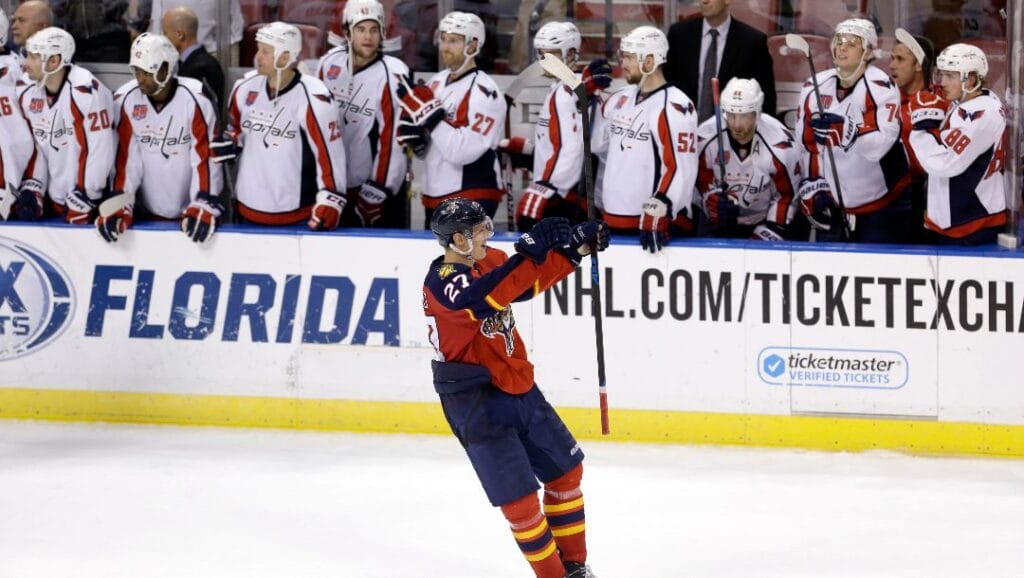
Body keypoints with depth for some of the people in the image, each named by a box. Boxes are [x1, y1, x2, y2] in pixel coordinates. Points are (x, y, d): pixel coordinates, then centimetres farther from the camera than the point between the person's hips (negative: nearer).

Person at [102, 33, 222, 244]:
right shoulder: (125, 100, -8)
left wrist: (204, 206, -21)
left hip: (190, 211, -3)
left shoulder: (195, 99, -17)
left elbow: (205, 156, -17)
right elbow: (124, 156, -5)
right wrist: (119, 205, -10)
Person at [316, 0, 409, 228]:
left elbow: (393, 140, -18)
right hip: (334, 186, 6)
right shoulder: (329, 64, 0)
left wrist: (375, 193, -18)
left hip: (380, 186, -6)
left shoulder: (393, 75, -17)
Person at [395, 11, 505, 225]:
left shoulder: (484, 92, -15)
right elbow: (424, 148, 17)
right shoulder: (436, 83, 10)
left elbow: (463, 151, -24)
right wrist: (411, 133, -5)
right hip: (435, 198, 9)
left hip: (473, 198, -8)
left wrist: (431, 116, -25)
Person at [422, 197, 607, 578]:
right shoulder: (442, 283, -22)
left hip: (516, 386, 9)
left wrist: (577, 247, 4)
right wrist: (530, 252, -44)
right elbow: (484, 298, -40)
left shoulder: (488, 261, 4)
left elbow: (534, 280, 16)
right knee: (518, 497, -8)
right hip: (475, 402, -9)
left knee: (566, 469, 17)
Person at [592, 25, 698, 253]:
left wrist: (657, 214, -26)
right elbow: (594, 143, 23)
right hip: (615, 222, 8)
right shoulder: (619, 100, 12)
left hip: (658, 225, -8)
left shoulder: (674, 108, -13)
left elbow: (681, 169, -19)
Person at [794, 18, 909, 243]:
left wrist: (844, 129, -42)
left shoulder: (881, 87, -16)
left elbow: (879, 146, -28)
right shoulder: (814, 88, 1)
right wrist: (813, 189, 3)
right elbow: (808, 145, 9)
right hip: (833, 204, 5)